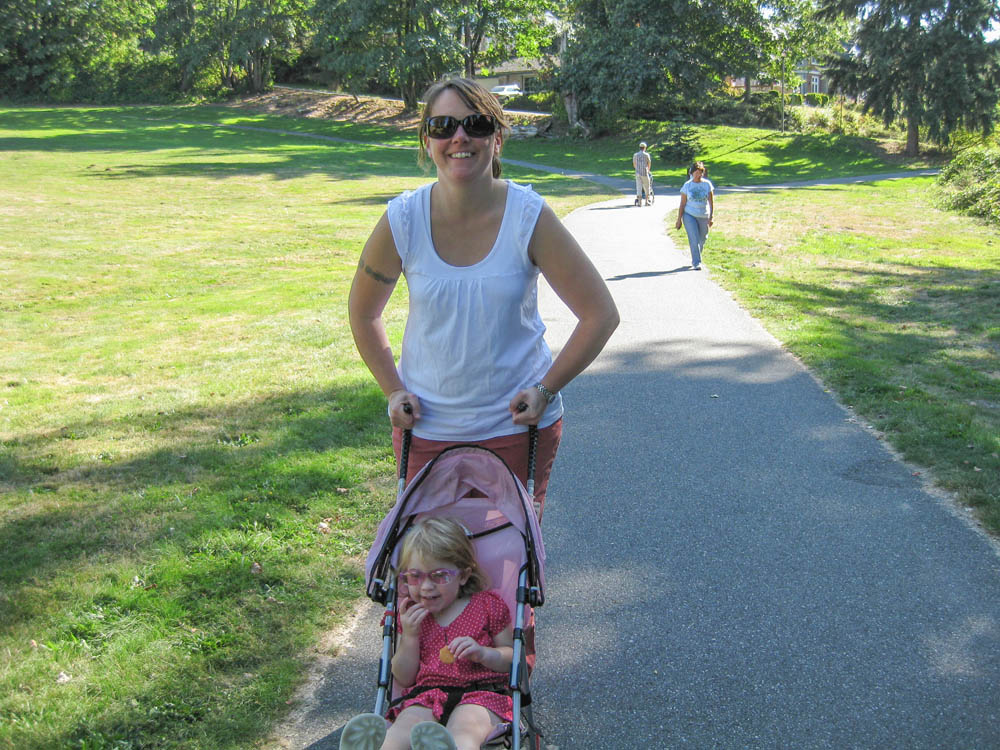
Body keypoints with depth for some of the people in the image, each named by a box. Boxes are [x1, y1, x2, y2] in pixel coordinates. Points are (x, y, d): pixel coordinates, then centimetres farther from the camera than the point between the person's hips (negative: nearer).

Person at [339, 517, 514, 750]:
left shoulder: (487, 605, 10)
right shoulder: (411, 615, 17)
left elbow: (511, 657, 11)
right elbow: (404, 679, 17)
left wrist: (481, 652, -10)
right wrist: (409, 636, 1)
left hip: (480, 692, -2)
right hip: (426, 697, 3)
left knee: (464, 730, -38)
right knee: (406, 725, -33)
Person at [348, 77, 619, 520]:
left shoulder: (530, 217, -13)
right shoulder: (403, 220, -9)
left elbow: (600, 315, -6)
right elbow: (363, 312, 8)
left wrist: (545, 390, -9)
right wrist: (393, 390, 0)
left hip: (518, 424, -1)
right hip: (426, 428, 1)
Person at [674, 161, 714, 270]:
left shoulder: (707, 184, -1)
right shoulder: (687, 185, -4)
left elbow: (711, 202, 0)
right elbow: (682, 204, -2)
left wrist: (712, 216, -9)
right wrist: (679, 219, -4)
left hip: (704, 216, 2)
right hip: (689, 215, -2)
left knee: (702, 240, 13)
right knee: (694, 239, -12)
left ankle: (694, 259, 36)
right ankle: (696, 263, -7)